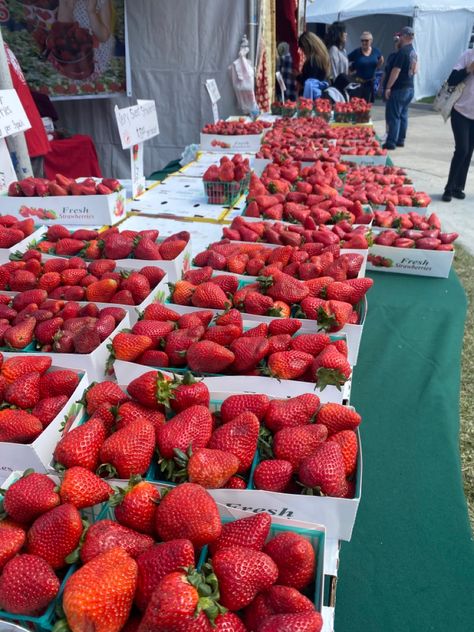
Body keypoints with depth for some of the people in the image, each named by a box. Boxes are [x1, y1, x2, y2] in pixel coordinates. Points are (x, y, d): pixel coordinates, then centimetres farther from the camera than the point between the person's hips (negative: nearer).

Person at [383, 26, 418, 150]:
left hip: (399, 89, -9)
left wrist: (388, 87, -17)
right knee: (403, 115, 13)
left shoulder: (402, 51, -15)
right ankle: (401, 140, 17)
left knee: (393, 116, -6)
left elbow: (396, 71, -19)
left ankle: (391, 142, -7)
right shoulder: (413, 52, 12)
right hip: (410, 88, 9)